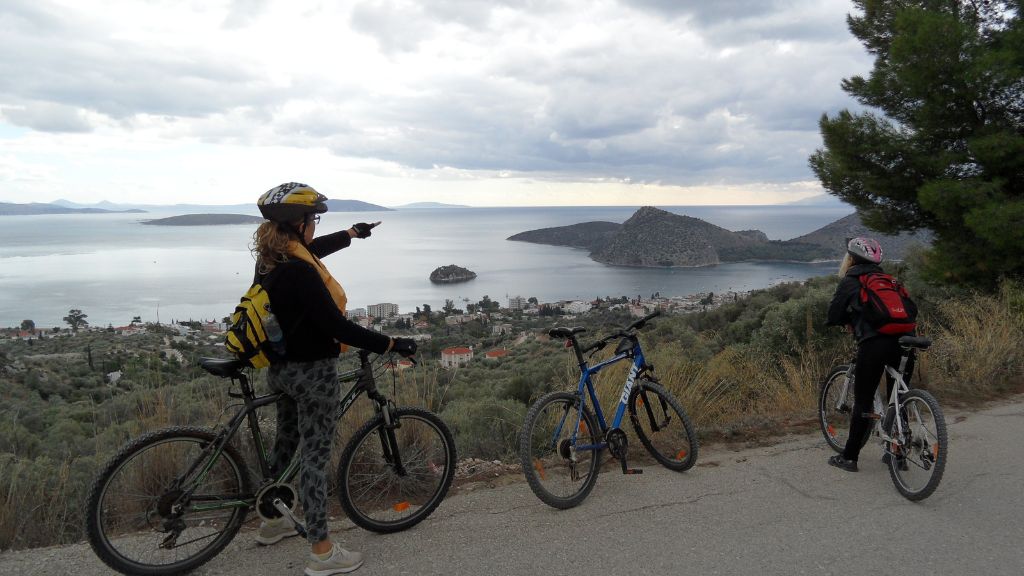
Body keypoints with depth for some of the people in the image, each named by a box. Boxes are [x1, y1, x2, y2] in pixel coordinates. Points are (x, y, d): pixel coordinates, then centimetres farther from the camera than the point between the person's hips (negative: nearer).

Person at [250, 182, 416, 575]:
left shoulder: (270, 257, 2)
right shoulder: (299, 271, -27)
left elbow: (314, 249, 23)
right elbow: (337, 327, -28)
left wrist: (353, 233, 38)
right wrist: (392, 344, -19)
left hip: (282, 368, 9)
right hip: (313, 373, -9)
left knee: (286, 443, 23)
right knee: (314, 457, -1)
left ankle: (273, 522, 40)